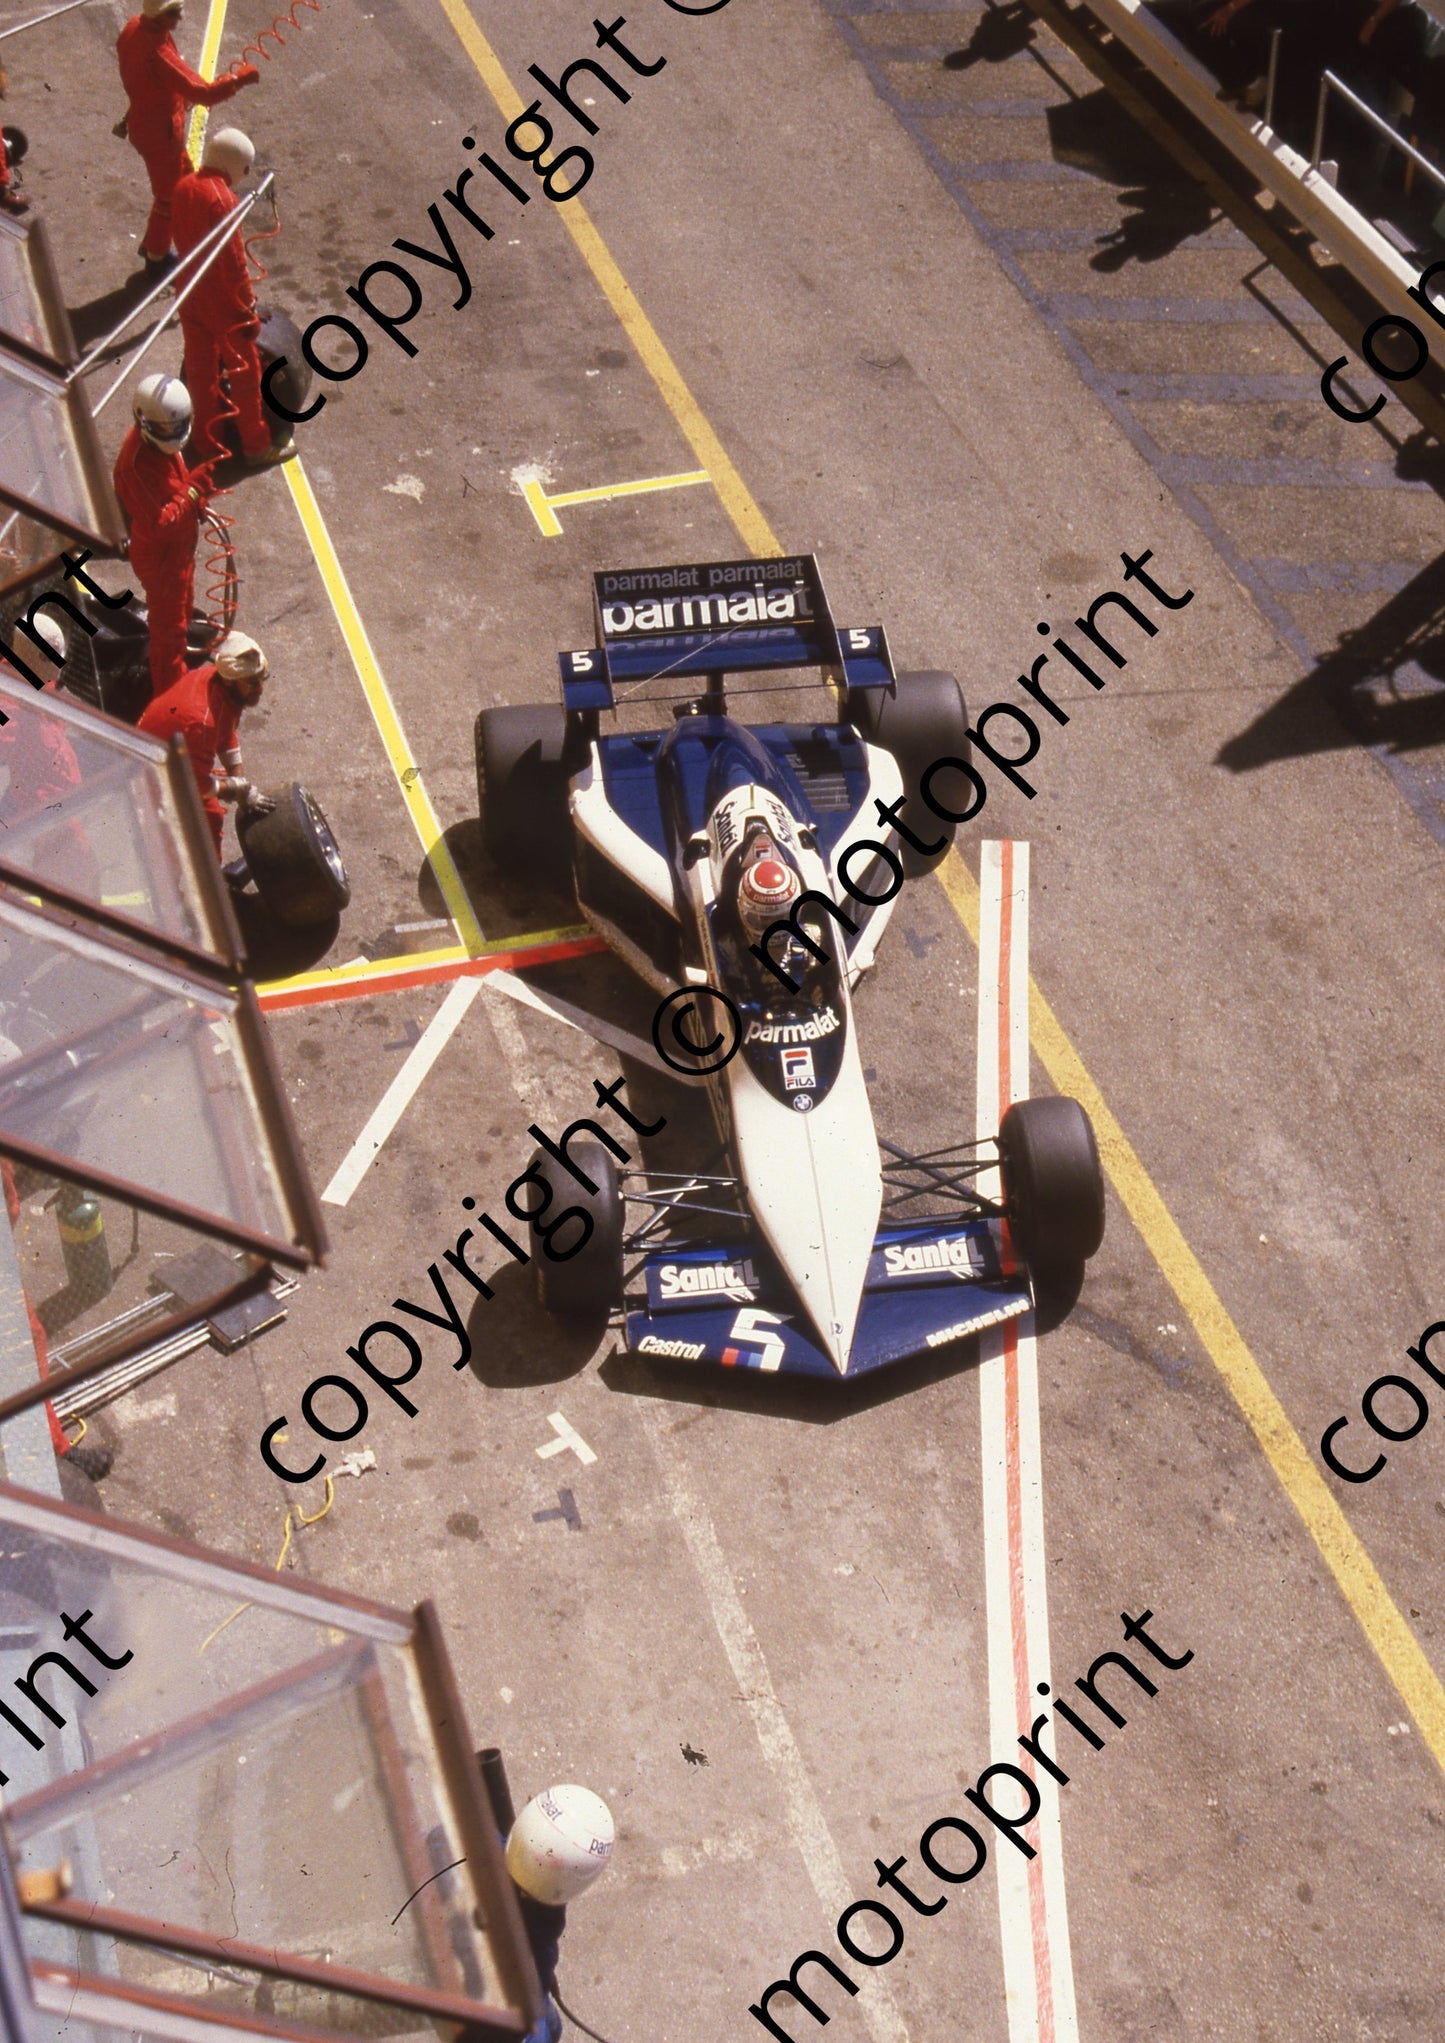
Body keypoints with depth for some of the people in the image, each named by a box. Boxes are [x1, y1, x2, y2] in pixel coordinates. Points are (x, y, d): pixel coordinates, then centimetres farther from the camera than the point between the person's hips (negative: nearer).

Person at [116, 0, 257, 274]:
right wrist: (241, 77, -28)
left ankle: (152, 244, 42)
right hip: (161, 132, -9)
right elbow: (203, 92, -37)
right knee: (169, 195, 12)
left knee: (184, 178, 27)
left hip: (142, 123, 9)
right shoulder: (157, 52, -34)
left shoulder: (134, 28, -4)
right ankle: (157, 258, 32)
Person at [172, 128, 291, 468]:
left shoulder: (185, 187, 0)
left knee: (200, 367, 18)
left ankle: (207, 440, 30)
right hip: (221, 300, -8)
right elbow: (234, 262, -22)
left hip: (190, 296, 8)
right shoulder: (222, 199, -25)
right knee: (244, 371, 7)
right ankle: (256, 446, 18)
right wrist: (249, 310, -14)